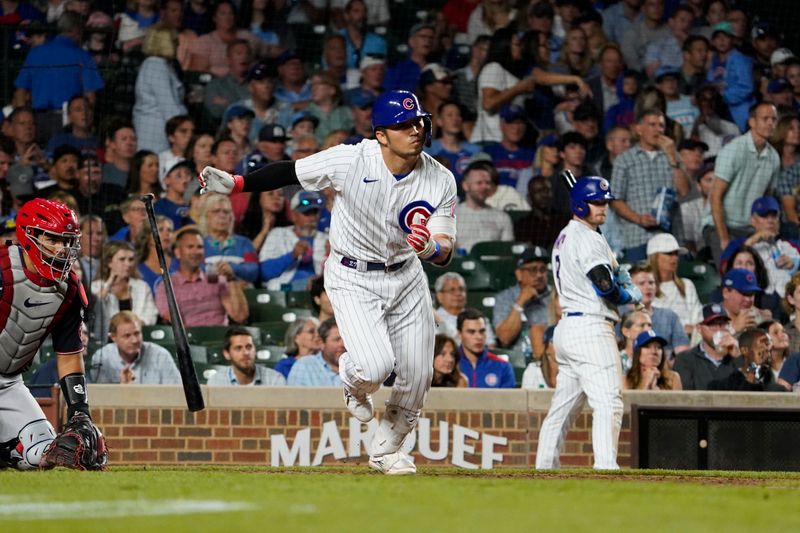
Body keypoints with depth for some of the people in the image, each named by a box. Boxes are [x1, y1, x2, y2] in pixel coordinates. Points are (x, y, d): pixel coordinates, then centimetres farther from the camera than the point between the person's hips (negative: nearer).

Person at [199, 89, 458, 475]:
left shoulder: (440, 181, -13)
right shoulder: (350, 161, -21)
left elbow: (445, 251, -15)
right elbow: (290, 172, -7)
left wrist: (432, 247, -39)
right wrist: (235, 184, -12)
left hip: (406, 276, 4)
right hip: (353, 278, -4)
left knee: (417, 376, 4)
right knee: (375, 366, -23)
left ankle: (386, 450, 32)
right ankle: (353, 382, 18)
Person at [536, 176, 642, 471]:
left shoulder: (564, 237, 20)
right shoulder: (587, 239, -11)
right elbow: (605, 286, -20)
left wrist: (617, 274, 8)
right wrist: (629, 295, -1)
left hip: (567, 325, 10)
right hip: (591, 328, -10)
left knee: (563, 407, 14)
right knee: (608, 402, -15)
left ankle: (544, 468, 17)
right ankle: (605, 468, -25)